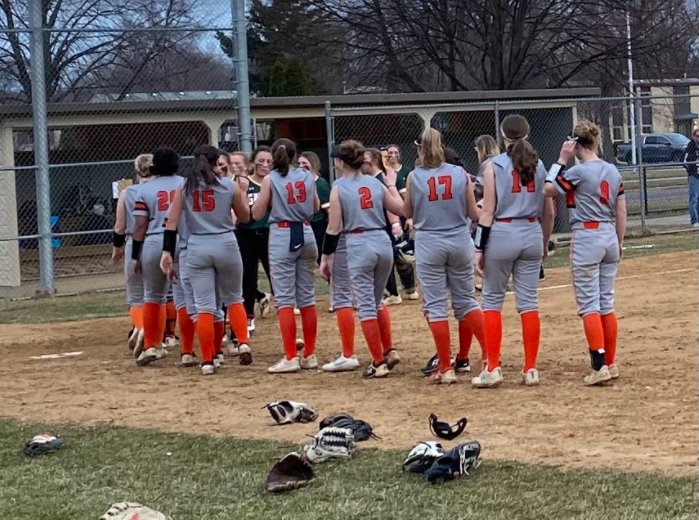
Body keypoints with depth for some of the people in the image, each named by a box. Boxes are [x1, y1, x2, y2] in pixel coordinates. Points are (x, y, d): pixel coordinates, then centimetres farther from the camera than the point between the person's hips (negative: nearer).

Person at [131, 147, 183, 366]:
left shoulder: (145, 190, 4)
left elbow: (140, 226, 0)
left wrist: (135, 257, 5)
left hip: (154, 244, 0)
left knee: (153, 296, 13)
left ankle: (151, 346, 10)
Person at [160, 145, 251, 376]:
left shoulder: (184, 188, 3)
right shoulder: (230, 186, 0)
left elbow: (172, 223, -2)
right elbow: (244, 216, 12)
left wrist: (167, 251, -2)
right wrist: (242, 192, 26)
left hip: (197, 247, 1)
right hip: (226, 245, 0)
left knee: (204, 306, 2)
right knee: (233, 298, 20)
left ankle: (207, 361, 1)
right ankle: (243, 343, 3)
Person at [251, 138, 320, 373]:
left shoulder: (270, 179, -6)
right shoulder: (307, 176, 5)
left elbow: (256, 213, -3)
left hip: (282, 236, -4)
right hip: (306, 234, 4)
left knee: (284, 299, -4)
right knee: (307, 297, 10)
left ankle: (290, 358, -9)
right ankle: (309, 355, 14)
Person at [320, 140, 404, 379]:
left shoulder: (338, 187, -4)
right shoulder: (375, 182, 7)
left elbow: (334, 227, -7)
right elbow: (400, 209, 12)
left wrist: (326, 257, 0)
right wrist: (392, 185, 26)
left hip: (359, 245, -5)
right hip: (383, 243, 5)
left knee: (366, 306, 1)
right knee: (377, 301, 23)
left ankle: (378, 363, 1)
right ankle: (389, 351, 18)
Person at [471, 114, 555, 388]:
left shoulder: (494, 166, -4)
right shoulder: (538, 165, 7)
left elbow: (488, 211, -8)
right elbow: (549, 212, 9)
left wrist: (479, 248, -5)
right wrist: (543, 244, 22)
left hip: (502, 234, -4)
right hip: (531, 234, 4)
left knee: (492, 300, 5)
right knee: (529, 302, 6)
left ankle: (493, 369, 1)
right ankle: (530, 369, 7)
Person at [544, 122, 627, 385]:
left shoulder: (579, 171, -13)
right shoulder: (613, 171, 7)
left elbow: (548, 189, -8)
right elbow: (621, 211, 10)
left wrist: (561, 160, -4)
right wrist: (619, 243, 20)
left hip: (586, 237, -7)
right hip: (610, 237, 7)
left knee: (589, 304, -5)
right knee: (606, 303, 12)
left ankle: (599, 366, -13)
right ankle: (610, 364, 16)